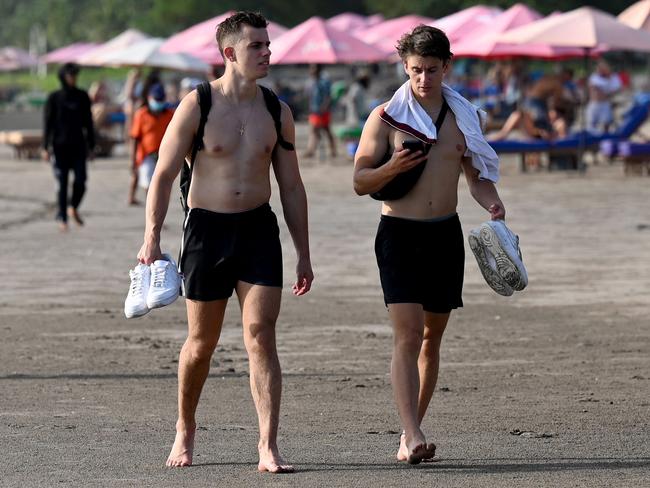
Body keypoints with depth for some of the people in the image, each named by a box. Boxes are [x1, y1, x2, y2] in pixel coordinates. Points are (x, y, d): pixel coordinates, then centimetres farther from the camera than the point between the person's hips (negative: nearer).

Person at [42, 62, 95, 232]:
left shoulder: (82, 97, 7)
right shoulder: (54, 98, -1)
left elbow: (88, 122, 12)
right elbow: (47, 123, 0)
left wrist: (91, 146, 9)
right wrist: (45, 148, -5)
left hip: (78, 146, 2)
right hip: (60, 146, -2)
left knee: (80, 181, -7)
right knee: (62, 183, -1)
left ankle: (73, 208, 20)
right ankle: (62, 219, 8)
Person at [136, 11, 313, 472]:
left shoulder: (277, 112, 5)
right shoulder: (197, 107, -5)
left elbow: (291, 187, 12)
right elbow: (164, 175, -4)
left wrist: (304, 256, 11)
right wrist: (152, 236, -14)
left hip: (259, 229, 2)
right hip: (207, 227, -2)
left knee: (261, 337, -10)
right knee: (202, 343, 8)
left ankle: (269, 447, -12)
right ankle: (186, 428, 32)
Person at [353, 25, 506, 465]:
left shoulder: (464, 116, 8)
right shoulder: (386, 116, -3)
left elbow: (477, 174, 15)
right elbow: (360, 182, -2)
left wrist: (492, 202, -7)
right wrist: (392, 169, -21)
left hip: (445, 234, 4)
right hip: (399, 233, -4)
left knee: (432, 337, 9)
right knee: (407, 335, -15)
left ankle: (410, 435, 19)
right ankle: (413, 435, -22)